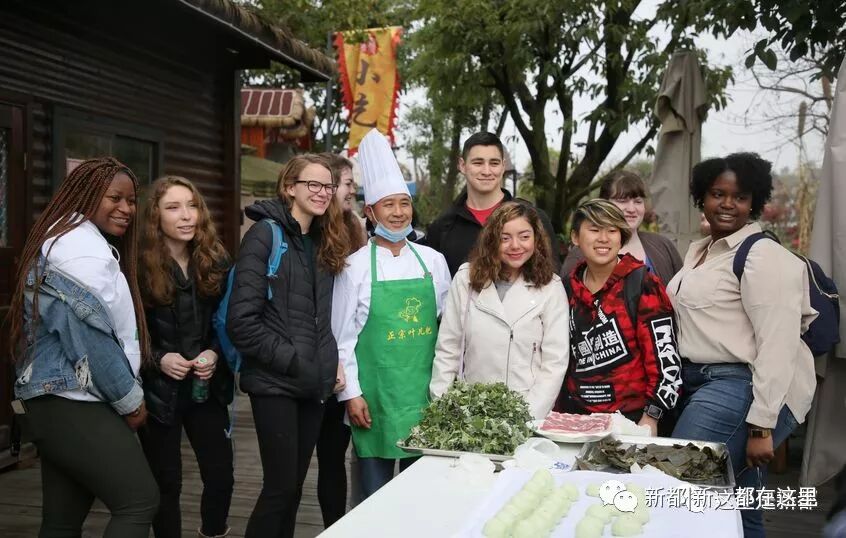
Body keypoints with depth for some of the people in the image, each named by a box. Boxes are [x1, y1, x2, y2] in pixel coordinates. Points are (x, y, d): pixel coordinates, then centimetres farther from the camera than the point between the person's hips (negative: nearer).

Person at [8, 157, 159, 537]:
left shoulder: (64, 241, 20)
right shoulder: (83, 248, -13)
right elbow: (91, 337, -20)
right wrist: (130, 401, -10)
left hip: (58, 401, 11)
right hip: (74, 404, -11)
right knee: (140, 501, -10)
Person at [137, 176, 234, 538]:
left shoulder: (216, 261, 3)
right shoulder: (139, 266, -9)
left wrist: (215, 353, -9)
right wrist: (158, 359, -18)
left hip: (207, 388, 3)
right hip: (158, 391, -3)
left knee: (221, 477, 4)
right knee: (167, 483, 7)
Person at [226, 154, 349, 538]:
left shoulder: (324, 243, 13)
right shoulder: (265, 234, -9)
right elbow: (242, 321, -16)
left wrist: (329, 362, 4)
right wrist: (292, 361, -16)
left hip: (313, 384, 7)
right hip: (275, 382, -6)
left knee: (295, 485, 12)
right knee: (281, 485, -3)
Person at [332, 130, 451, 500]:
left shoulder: (433, 261, 5)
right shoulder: (355, 267, -4)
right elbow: (342, 337, -2)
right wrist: (351, 394, -6)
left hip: (425, 395, 3)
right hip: (375, 397, -3)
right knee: (375, 495, 7)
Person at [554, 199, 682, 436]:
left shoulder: (642, 284, -7)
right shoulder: (569, 288, 7)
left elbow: (665, 356, -9)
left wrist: (651, 417, -12)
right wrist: (556, 415, 14)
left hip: (632, 418, -4)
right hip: (575, 416, 4)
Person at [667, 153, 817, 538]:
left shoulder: (762, 255, -11)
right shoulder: (697, 250, 16)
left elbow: (778, 343, -17)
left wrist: (761, 426, -20)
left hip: (743, 388, -8)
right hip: (702, 382, 8)